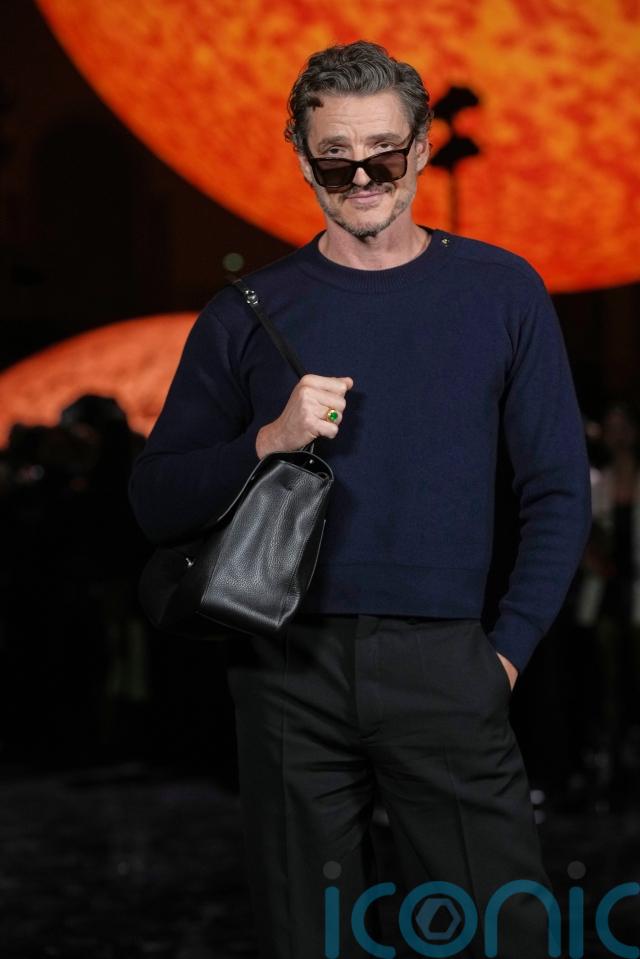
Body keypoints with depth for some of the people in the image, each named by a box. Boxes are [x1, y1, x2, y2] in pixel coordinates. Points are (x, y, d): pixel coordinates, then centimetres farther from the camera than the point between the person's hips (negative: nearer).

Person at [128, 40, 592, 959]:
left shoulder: (501, 292, 5)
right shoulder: (248, 313, 6)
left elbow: (559, 492, 7)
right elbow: (156, 502, 6)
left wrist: (508, 648, -2)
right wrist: (269, 440, -11)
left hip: (443, 665, -1)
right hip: (291, 669, 1)